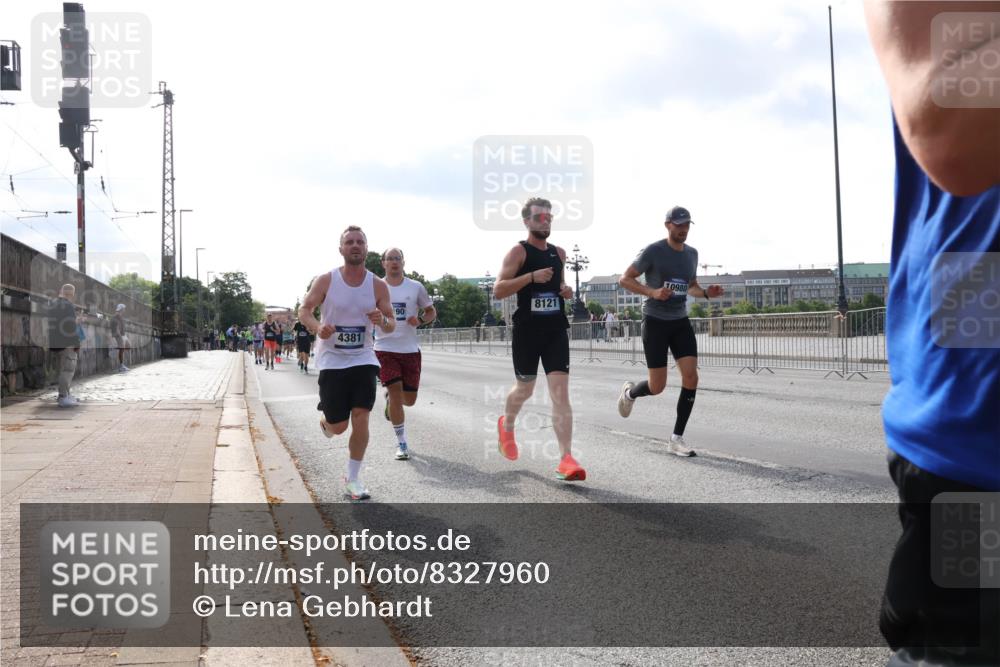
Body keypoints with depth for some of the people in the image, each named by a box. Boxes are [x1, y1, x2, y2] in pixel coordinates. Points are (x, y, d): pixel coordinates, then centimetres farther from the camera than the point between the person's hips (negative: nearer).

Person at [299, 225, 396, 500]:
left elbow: (392, 324, 3)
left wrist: (382, 321, -22)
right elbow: (304, 310, -1)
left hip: (363, 359, 1)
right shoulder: (325, 280, -7)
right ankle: (325, 422, 40)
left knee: (361, 418, -9)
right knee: (339, 426, 0)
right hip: (331, 361, -1)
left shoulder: (378, 285, -2)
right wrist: (317, 328, -22)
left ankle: (353, 478, 7)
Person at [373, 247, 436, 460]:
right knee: (396, 393, -10)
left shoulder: (416, 287, 2)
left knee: (409, 400, 6)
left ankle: (389, 397, 43)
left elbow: (432, 312, 11)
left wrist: (420, 319, -10)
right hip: (385, 349, -2)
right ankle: (401, 443, 4)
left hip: (410, 349, 2)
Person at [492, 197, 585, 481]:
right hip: (526, 330, -3)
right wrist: (532, 276, -23)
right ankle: (506, 426, 45)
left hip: (556, 330, 4)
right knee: (524, 389, 11)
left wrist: (566, 289, 7)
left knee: (561, 391, -9)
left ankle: (566, 458, -13)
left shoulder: (559, 253, 13)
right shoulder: (518, 251, -5)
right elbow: (498, 291, -14)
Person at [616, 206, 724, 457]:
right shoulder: (653, 251, -10)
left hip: (681, 322, 5)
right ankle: (630, 392, 34)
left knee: (691, 377, -10)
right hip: (655, 321, -5)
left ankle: (676, 439, 0)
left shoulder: (692, 253, 9)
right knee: (657, 387, -4)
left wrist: (706, 293, 1)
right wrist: (652, 292, -24)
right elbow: (624, 279, -9)